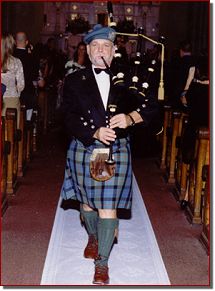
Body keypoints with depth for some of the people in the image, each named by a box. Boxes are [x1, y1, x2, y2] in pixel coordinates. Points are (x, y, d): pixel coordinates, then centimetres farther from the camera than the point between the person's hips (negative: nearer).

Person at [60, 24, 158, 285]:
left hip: (117, 151, -1)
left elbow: (150, 107, 0)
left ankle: (102, 262, 9)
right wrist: (94, 133, -22)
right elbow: (69, 118, -7)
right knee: (87, 201, 17)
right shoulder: (74, 81, 2)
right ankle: (93, 237, 46)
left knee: (108, 207, -3)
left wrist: (130, 118, -19)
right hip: (84, 150, 1)